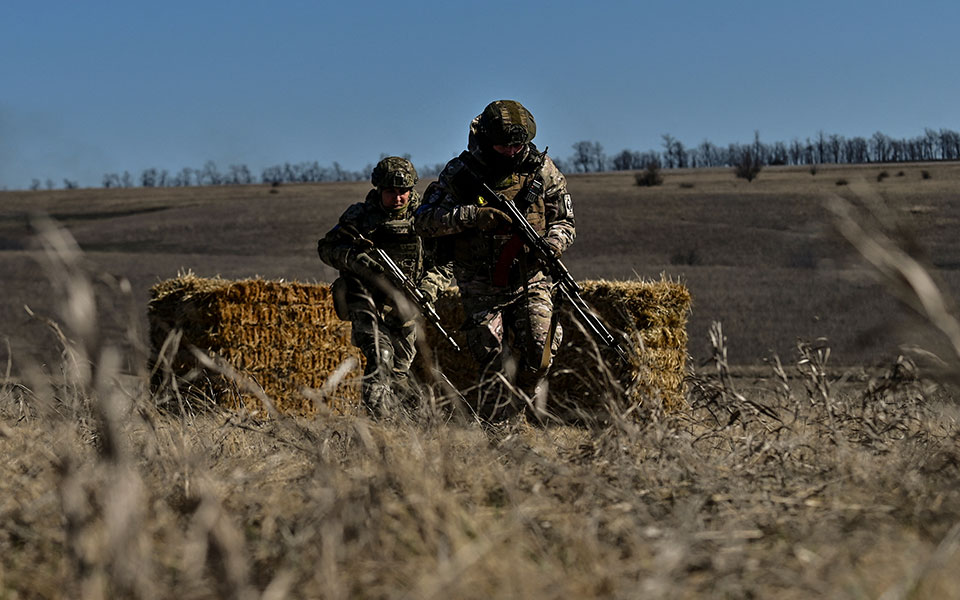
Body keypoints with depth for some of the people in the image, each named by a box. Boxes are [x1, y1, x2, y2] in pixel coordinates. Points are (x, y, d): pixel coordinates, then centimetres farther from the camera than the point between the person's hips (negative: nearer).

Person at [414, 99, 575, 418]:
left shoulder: (541, 170, 0)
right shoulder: (460, 173, -7)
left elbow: (565, 220, 6)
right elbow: (424, 221, -12)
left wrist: (554, 242, -18)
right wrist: (473, 216, -25)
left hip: (530, 280, 1)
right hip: (482, 287, -1)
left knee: (540, 352, -11)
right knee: (492, 359, -3)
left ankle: (527, 391, 20)